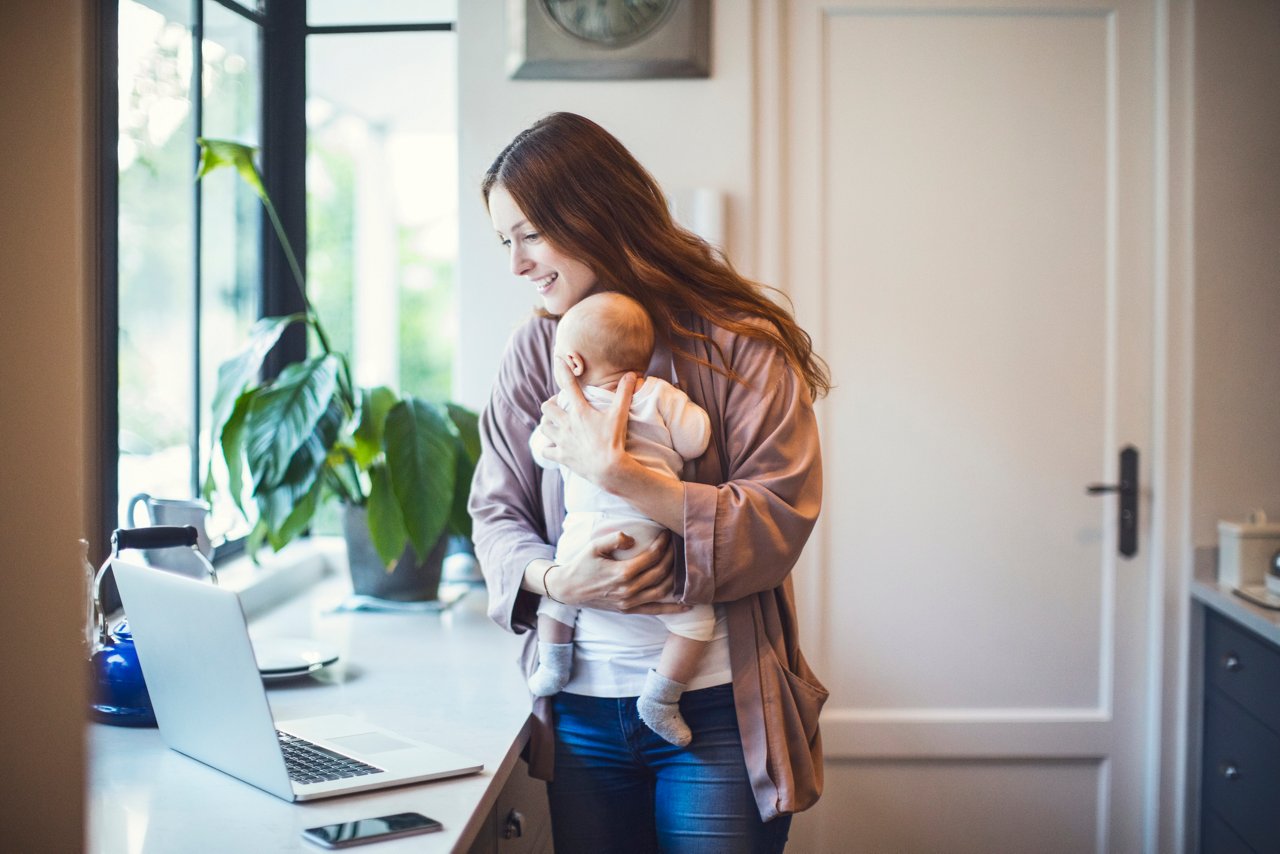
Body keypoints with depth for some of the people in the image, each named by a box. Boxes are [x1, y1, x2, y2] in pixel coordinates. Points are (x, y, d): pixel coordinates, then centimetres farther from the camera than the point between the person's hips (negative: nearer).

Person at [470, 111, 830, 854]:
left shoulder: (739, 344, -8)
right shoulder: (535, 353, 5)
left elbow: (779, 523, -15)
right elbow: (495, 513, 6)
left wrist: (616, 473, -22)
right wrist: (555, 579, -15)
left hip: (718, 712, -3)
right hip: (582, 714, 4)